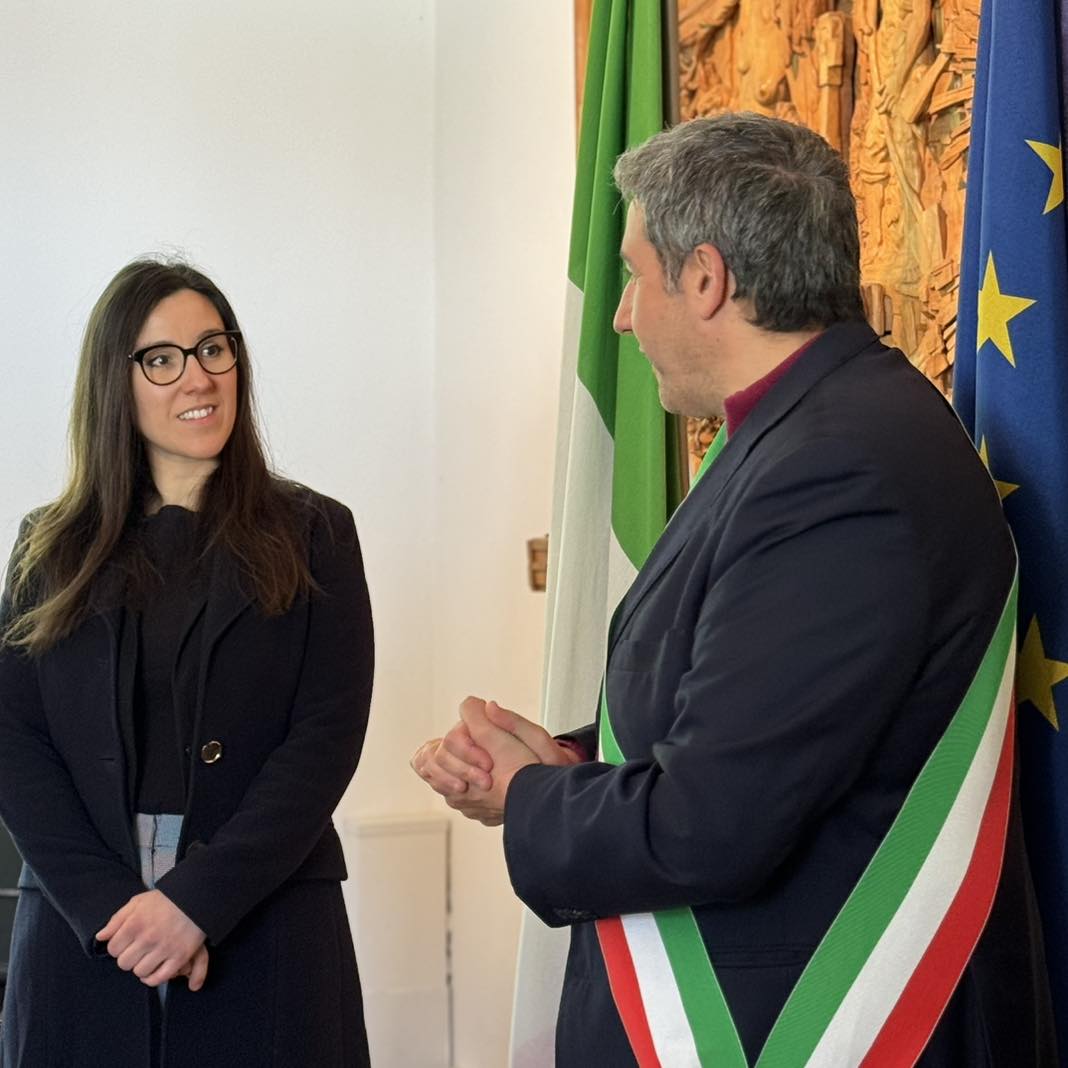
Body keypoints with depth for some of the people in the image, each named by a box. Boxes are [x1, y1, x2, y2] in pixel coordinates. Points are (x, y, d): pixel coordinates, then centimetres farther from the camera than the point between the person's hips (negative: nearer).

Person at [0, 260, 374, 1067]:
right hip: (81, 935, 2)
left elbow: (327, 737, -5)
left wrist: (196, 899, -15)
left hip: (267, 934, -1)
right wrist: (113, 906, -13)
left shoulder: (311, 535, 4)